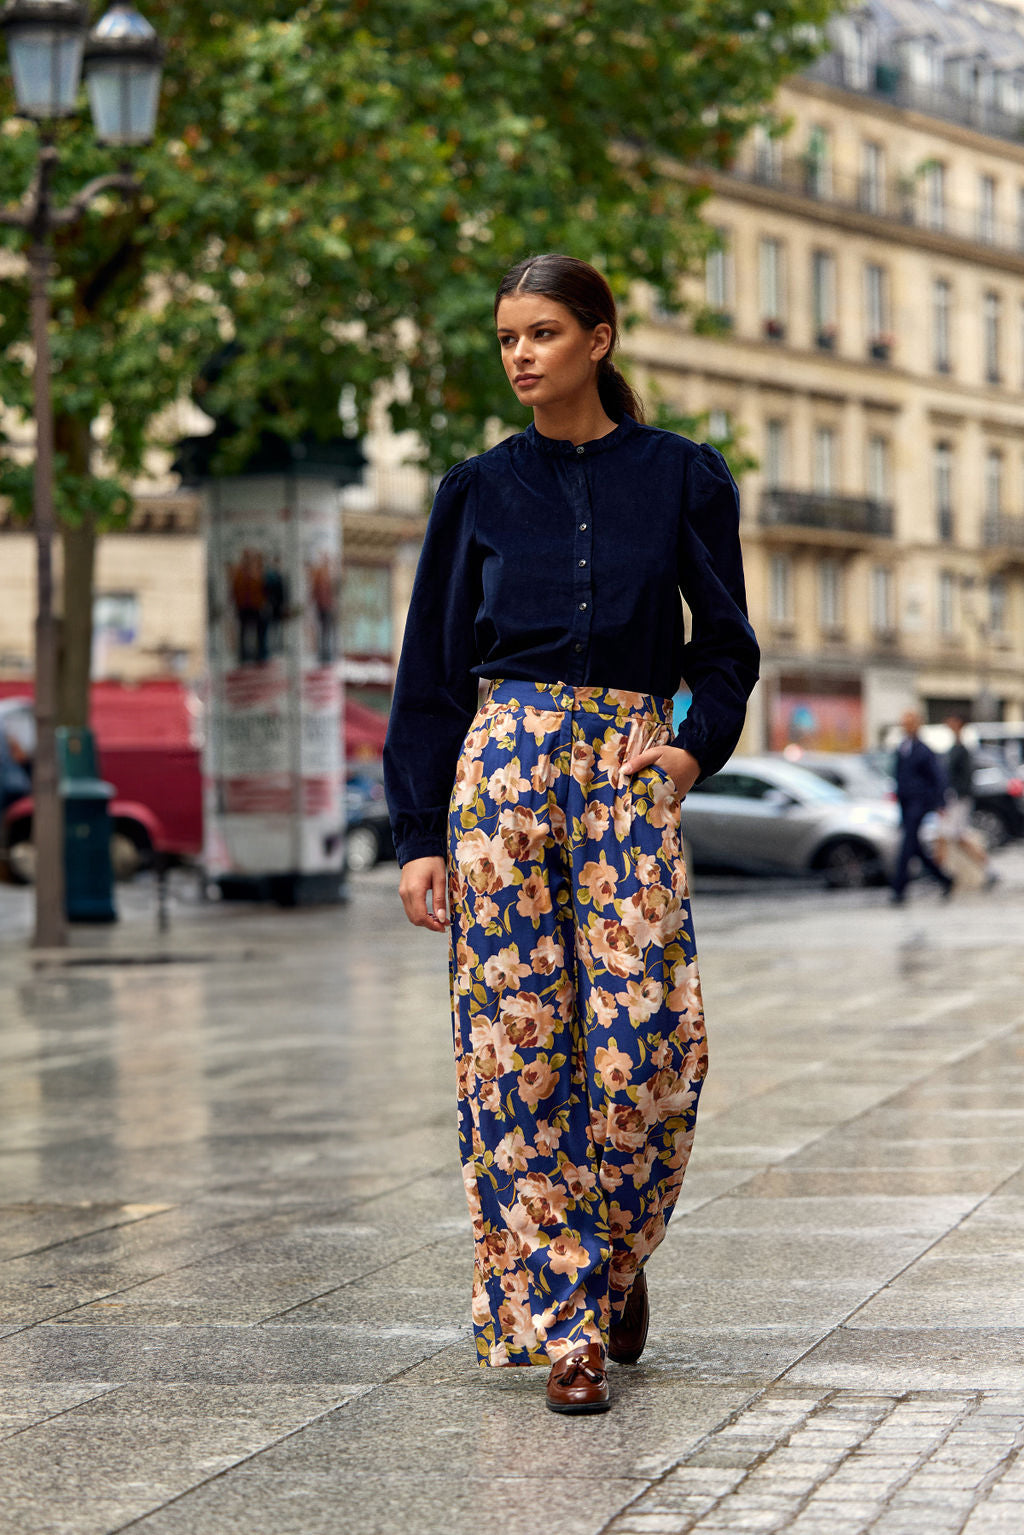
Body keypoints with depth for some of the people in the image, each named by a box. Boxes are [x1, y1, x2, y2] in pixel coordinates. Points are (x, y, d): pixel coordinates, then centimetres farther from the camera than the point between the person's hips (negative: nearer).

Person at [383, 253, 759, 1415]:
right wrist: (418, 834, 2)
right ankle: (562, 1324, 1)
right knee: (520, 1047, -4)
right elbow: (432, 672, 9)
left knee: (648, 1048, -9)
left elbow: (726, 648, 12)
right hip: (501, 765, 1)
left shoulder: (681, 477, 7)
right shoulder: (479, 491, 8)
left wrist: (694, 748, -6)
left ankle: (613, 1257, 19)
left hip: (630, 771, 0)